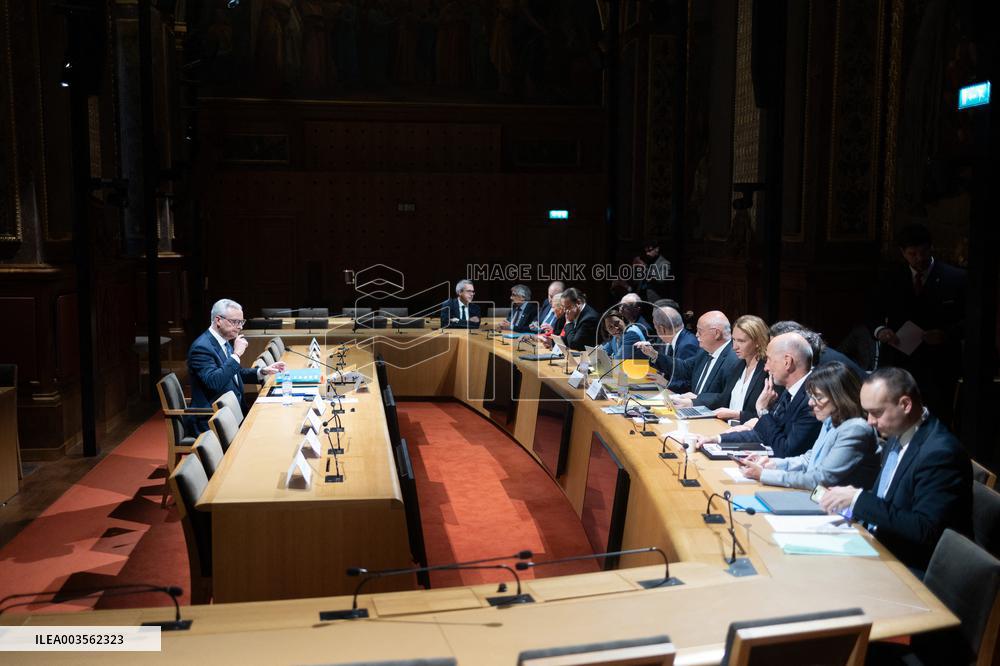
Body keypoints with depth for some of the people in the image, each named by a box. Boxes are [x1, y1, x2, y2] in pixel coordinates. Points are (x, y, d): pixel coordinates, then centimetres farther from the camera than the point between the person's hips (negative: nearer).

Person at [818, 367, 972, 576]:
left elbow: (924, 531, -24)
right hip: (879, 546, 7)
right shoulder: (897, 435, 5)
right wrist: (851, 499, -6)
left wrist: (858, 498, -23)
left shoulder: (940, 452, -21)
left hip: (912, 569, -7)